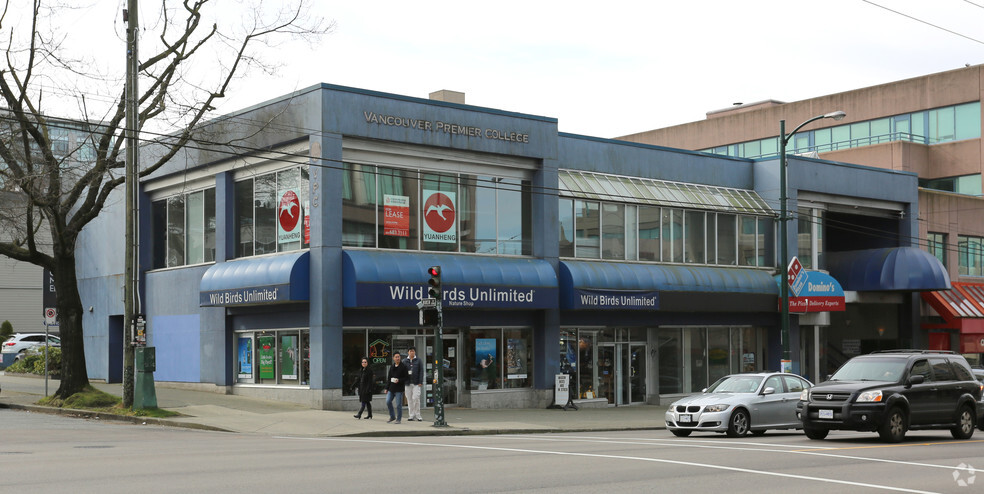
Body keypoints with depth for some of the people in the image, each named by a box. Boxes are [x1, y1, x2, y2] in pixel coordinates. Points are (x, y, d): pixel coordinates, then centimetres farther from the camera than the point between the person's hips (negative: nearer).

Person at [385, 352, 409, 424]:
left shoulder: (403, 367, -3)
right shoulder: (391, 367, 13)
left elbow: (406, 377, -4)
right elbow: (388, 378, 17)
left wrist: (399, 380, -18)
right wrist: (387, 388, 13)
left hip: (399, 388, -5)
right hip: (391, 388, 5)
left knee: (399, 404, -2)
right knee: (388, 401, -3)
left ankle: (399, 419, 10)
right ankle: (392, 416, 14)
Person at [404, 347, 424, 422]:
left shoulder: (418, 361, 5)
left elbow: (421, 372, 1)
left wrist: (420, 382, -8)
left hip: (416, 383, -3)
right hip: (408, 383, 3)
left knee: (416, 398, -12)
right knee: (409, 399, 3)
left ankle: (417, 415, -3)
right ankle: (412, 415, 10)